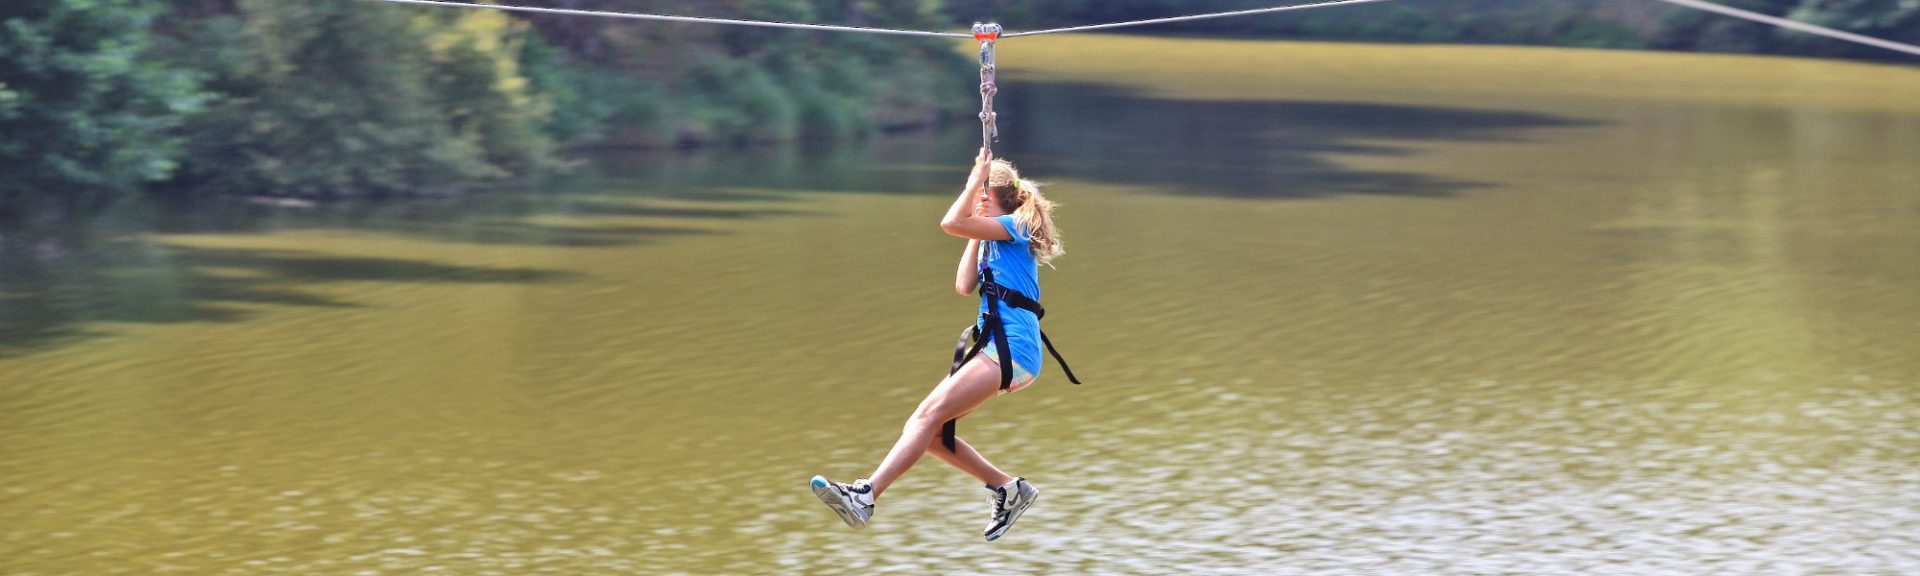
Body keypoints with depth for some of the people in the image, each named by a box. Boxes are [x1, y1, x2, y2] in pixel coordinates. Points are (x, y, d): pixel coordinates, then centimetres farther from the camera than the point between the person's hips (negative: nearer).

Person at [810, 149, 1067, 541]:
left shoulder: (1014, 226, -4)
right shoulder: (993, 240, 24)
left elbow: (951, 223, -18)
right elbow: (964, 286, 12)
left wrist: (977, 178, -6)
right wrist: (978, 236, 14)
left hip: (1011, 350, -9)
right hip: (997, 349, 9)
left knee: (928, 416, -20)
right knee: (928, 428, 3)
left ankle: (864, 496, -31)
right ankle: (1007, 489, 7)